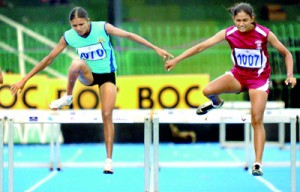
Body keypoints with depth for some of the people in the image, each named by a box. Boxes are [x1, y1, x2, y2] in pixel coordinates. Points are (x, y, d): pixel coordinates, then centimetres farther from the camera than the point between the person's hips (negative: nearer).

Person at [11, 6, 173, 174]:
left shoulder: (103, 28, -20)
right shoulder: (69, 36, -14)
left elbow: (130, 35, -16)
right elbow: (49, 58, -8)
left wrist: (156, 49, -19)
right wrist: (25, 80, -10)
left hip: (107, 75, -1)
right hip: (88, 75, 1)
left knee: (107, 115, -13)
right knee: (77, 63, -35)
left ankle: (109, 160, -6)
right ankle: (67, 97, -13)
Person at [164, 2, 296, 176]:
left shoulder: (265, 34, -19)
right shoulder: (229, 33, -15)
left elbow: (286, 54, -7)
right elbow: (201, 46, -13)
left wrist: (290, 75, -21)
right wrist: (176, 60, -15)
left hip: (259, 78, -2)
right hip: (238, 75, 2)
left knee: (257, 121, -12)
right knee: (208, 90, -23)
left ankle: (258, 163, -4)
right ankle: (216, 103, 16)